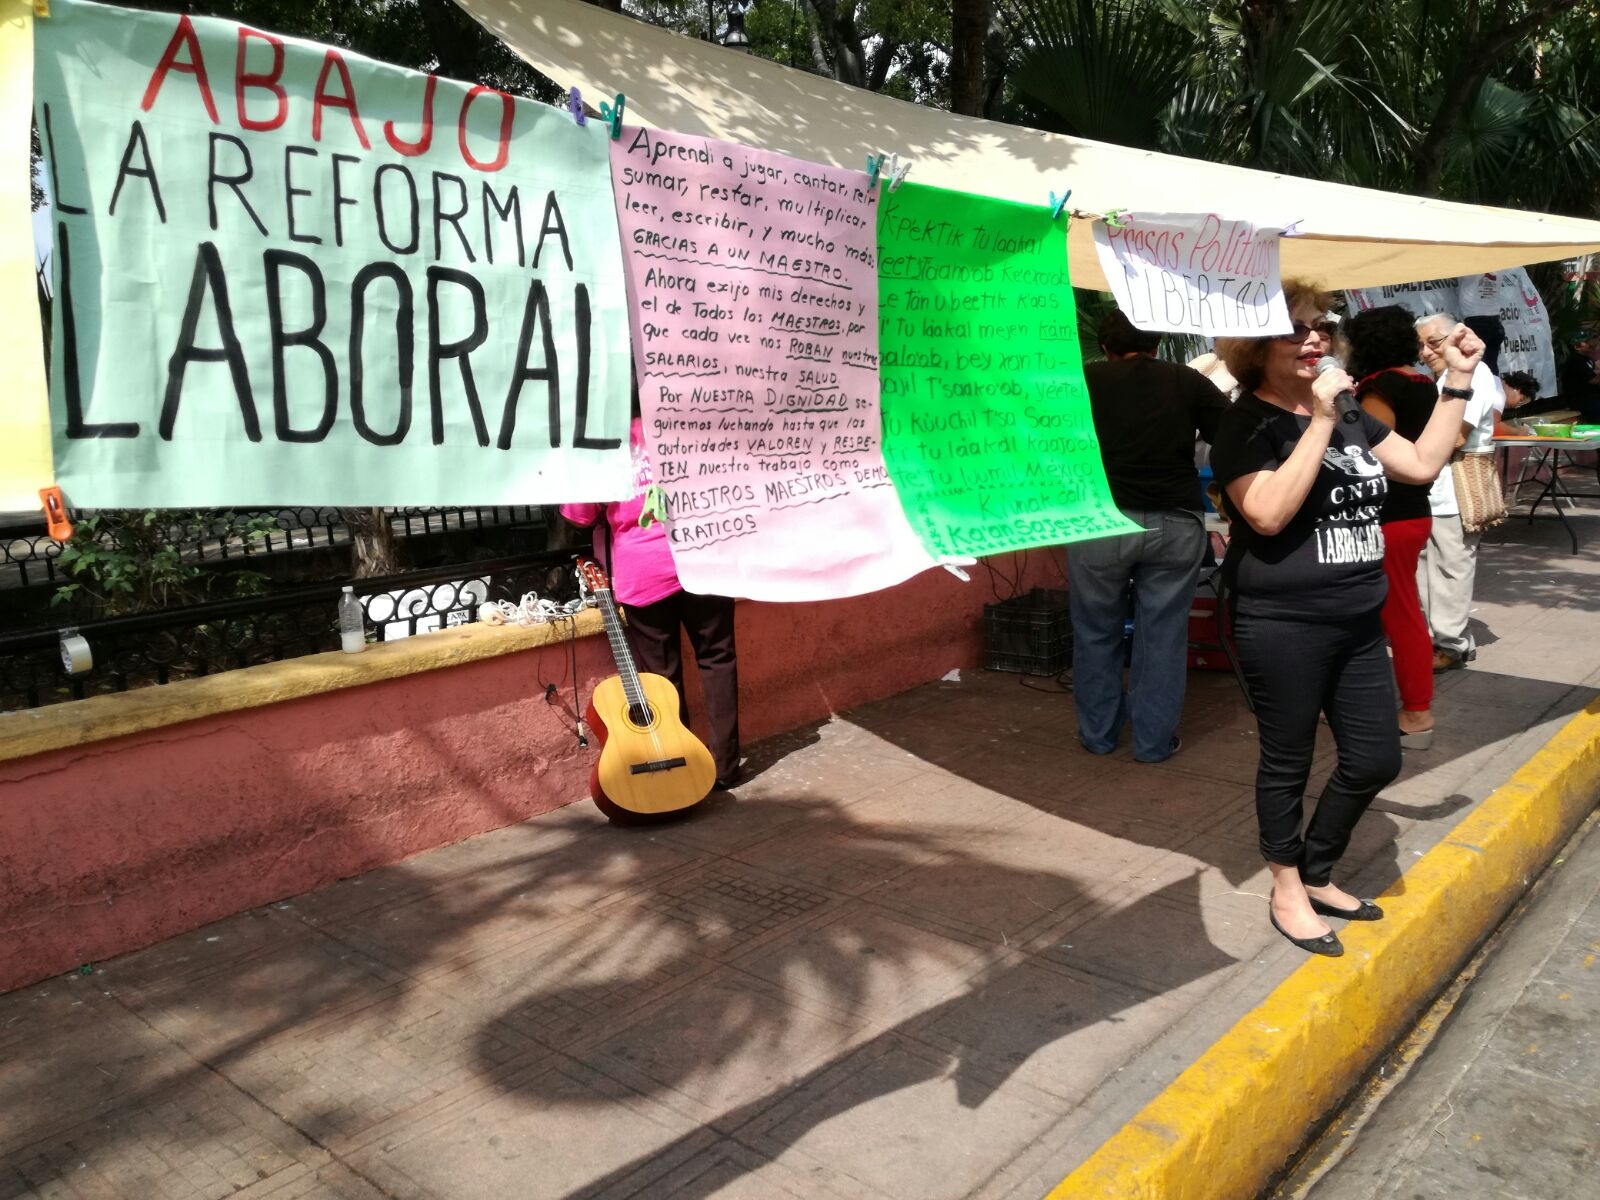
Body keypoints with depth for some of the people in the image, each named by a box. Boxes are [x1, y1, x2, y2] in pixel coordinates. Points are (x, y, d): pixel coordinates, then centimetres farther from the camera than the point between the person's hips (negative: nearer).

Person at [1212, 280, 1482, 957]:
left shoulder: (1349, 412, 12)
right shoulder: (1247, 423, -10)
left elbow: (1422, 464, 15)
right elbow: (1269, 514, -24)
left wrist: (1458, 380, 10)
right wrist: (1320, 422, -23)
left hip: (1358, 624, 8)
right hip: (1285, 627, -7)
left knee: (1375, 759, 12)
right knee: (1288, 762, 7)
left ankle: (1317, 875, 32)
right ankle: (1287, 892, 25)